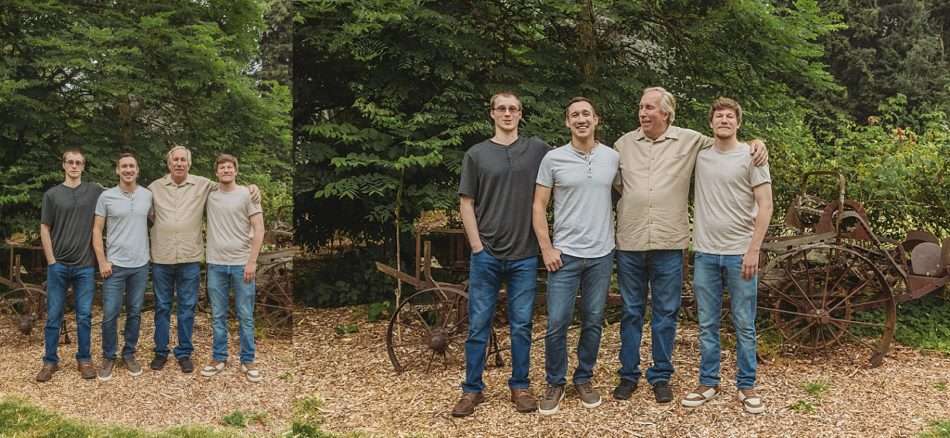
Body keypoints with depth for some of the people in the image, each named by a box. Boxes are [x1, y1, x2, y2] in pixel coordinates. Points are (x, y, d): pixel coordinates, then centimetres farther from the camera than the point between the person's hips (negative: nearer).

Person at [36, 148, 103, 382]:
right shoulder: (52, 194, 4)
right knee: (53, 315, 5)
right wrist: (51, 261, -2)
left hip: (85, 266, 0)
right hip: (58, 265, 0)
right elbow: (45, 229, 4)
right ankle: (50, 361, 14)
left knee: (84, 316, 5)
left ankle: (84, 359, 16)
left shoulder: (95, 191, 3)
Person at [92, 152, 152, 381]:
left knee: (134, 313, 10)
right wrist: (102, 261, -8)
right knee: (110, 314, -1)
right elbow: (97, 230, -1)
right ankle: (108, 357, 13)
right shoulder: (106, 196, -3)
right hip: (114, 265, -2)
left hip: (140, 265, 2)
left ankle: (129, 354, 22)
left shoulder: (148, 195, 2)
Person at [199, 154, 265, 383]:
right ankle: (218, 358, 19)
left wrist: (252, 261, -11)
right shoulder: (209, 195, 6)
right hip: (216, 264, 3)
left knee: (245, 316, 3)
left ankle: (248, 361, 11)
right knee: (218, 316, 9)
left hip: (242, 264, -3)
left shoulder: (247, 194, -3)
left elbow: (259, 230, -5)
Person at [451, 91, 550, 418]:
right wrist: (477, 246, -3)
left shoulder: (538, 150, 4)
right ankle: (472, 389, 13)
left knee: (521, 325, 7)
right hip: (486, 255, 0)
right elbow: (466, 204, 4)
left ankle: (520, 387, 19)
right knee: (478, 325, 4)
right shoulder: (476, 154, 5)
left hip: (524, 255, 0)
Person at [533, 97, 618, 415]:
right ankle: (555, 384, 14)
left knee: (593, 322, 10)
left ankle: (584, 379, 25)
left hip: (601, 255, 2)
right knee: (557, 323, -2)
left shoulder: (613, 158, 2)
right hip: (564, 254, -2)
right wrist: (546, 248, -7)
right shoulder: (553, 159, -2)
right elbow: (539, 206, 0)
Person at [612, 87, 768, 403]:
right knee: (630, 312, 10)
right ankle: (628, 375, 20)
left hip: (668, 244, -1)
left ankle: (661, 377, 19)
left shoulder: (689, 141, 2)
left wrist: (755, 143, -5)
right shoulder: (623, 144, 7)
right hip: (630, 243, 1)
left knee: (665, 314, 7)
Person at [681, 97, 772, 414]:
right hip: (705, 253, 3)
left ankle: (746, 387, 15)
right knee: (707, 325, 10)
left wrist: (753, 250, -13)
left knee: (744, 326, 5)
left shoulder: (750, 156, -4)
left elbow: (765, 205, -6)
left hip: (740, 254, -3)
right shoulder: (699, 156, 7)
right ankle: (708, 383, 20)